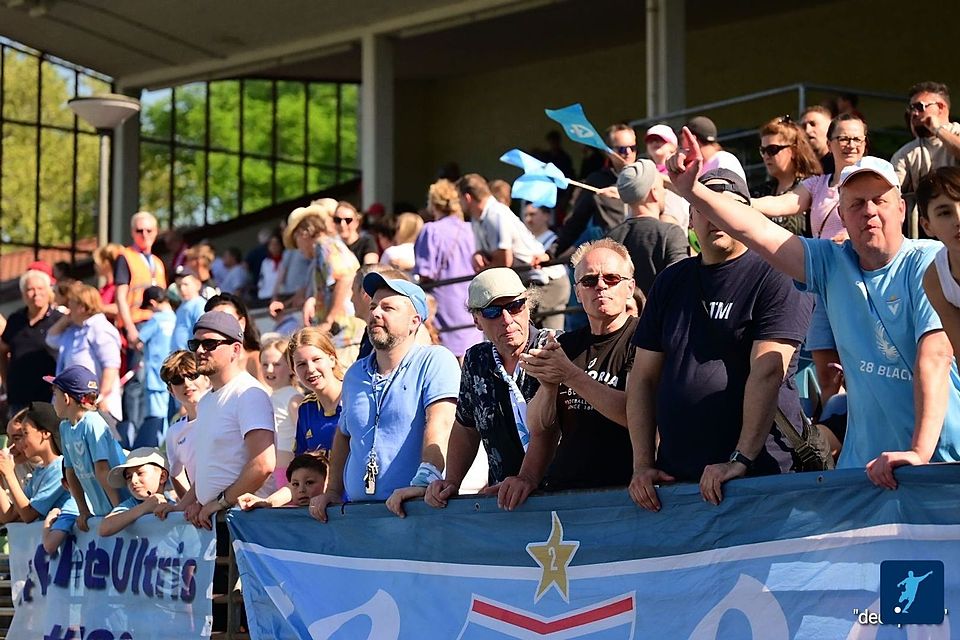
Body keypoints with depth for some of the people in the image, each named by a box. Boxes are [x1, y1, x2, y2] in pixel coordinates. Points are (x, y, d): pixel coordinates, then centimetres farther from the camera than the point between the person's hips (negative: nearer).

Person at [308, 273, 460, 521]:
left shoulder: (435, 361, 0)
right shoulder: (355, 374, 20)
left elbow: (439, 425, -14)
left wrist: (423, 482, -28)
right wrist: (333, 491, 18)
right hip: (358, 511, 5)